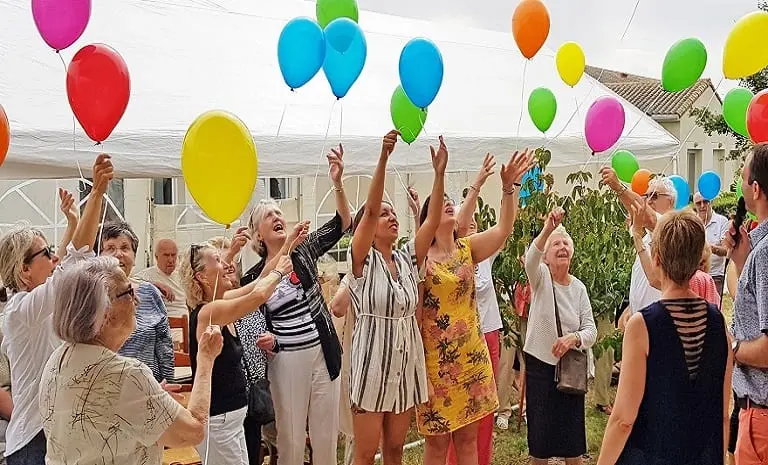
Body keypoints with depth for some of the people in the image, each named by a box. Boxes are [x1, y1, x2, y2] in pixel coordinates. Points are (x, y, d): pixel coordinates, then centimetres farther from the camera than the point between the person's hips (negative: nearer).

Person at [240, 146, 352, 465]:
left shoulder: (304, 252, 3)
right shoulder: (253, 276, 2)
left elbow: (342, 223, -8)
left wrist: (337, 182, -21)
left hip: (323, 353, 1)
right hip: (286, 360, -1)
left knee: (326, 433, 9)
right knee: (291, 437, 6)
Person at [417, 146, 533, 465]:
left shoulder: (467, 249, 5)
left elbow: (503, 229, -10)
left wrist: (509, 186, -23)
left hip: (472, 358, 4)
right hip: (436, 361, -4)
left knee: (468, 438, 13)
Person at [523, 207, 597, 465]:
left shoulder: (579, 288, 2)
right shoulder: (540, 277, -7)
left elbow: (591, 330, 0)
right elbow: (530, 259, -32)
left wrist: (574, 338, -22)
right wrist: (548, 229, -48)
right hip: (540, 364, -2)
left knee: (572, 428, 9)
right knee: (540, 427, 6)